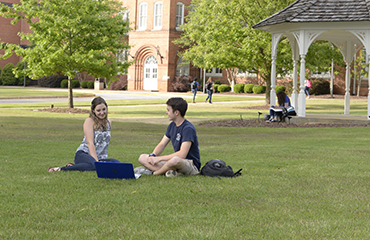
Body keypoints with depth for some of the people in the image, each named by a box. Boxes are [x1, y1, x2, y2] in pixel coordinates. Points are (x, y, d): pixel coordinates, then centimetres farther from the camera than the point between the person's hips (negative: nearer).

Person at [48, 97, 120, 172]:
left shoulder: (108, 122, 15)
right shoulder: (89, 121, -5)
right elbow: (90, 143, -14)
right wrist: (96, 161, -23)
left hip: (100, 157, 7)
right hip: (83, 154, -7)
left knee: (117, 163, -26)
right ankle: (61, 169, -28)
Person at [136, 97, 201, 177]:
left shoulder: (188, 128, -18)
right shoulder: (172, 125, 9)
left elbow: (182, 154, -27)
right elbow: (162, 144, 12)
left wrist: (159, 158, -24)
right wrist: (152, 155, -11)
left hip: (192, 165, -9)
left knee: (175, 160, -44)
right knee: (142, 158, -1)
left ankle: (154, 172, -13)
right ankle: (175, 172, -22)